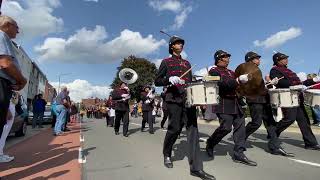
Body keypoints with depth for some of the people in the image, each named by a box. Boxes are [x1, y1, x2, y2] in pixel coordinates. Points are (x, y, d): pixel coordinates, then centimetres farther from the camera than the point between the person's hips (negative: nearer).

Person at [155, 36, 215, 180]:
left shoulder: (187, 63, 21)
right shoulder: (166, 62, 7)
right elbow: (157, 81, 1)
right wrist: (169, 79, -18)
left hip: (188, 98, 5)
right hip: (174, 98, -4)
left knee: (192, 128, -5)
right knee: (175, 128, -2)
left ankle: (196, 168, -2)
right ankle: (167, 154, 27)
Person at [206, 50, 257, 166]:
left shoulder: (231, 72, 23)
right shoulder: (214, 71, -3)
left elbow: (237, 85, 25)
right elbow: (222, 84, -20)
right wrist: (238, 80, -27)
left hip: (235, 103, 8)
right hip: (223, 104, -8)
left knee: (240, 126, 2)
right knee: (226, 127, -11)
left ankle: (239, 154, 9)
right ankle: (210, 144, 14)